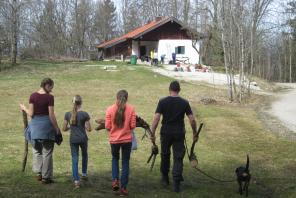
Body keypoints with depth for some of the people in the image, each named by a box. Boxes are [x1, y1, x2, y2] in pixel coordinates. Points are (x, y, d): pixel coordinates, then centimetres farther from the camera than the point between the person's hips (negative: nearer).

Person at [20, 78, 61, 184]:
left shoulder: (33, 96, -2)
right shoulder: (49, 97, -12)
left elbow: (31, 114, -3)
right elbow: (51, 115, -13)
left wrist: (24, 108, 16)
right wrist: (57, 128, -5)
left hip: (35, 124, 4)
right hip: (46, 124, -4)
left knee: (37, 151, 21)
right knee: (47, 152, 6)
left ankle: (39, 173, 19)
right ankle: (46, 177, 9)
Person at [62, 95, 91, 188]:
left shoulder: (68, 114, -4)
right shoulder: (84, 114, -11)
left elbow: (64, 129, 1)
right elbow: (89, 129, -8)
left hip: (73, 139, 1)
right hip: (83, 139, -1)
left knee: (74, 159, 3)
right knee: (84, 155, 25)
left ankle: (76, 180, -4)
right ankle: (84, 174, 36)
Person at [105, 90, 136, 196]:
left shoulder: (110, 109, -8)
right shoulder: (131, 109, -8)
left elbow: (107, 126, -6)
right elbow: (133, 126, -6)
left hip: (114, 139, 1)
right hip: (127, 139, -1)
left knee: (115, 159, 26)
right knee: (125, 162, 12)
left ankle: (115, 180, 10)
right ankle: (123, 187, 12)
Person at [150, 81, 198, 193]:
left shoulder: (162, 102, -5)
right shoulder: (184, 103, -2)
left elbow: (156, 118, -11)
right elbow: (192, 119, -4)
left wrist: (152, 134, -7)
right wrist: (195, 133, 8)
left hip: (166, 133, 0)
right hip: (179, 134, 0)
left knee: (165, 155, 20)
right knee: (178, 158, 3)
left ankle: (165, 178, 32)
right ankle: (176, 183, -4)